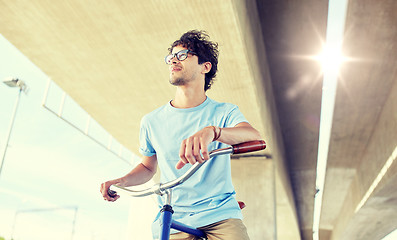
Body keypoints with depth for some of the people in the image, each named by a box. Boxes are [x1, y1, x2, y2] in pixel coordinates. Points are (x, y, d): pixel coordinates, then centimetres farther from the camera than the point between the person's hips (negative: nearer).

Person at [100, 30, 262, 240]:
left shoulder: (223, 112, -1)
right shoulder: (151, 121, 4)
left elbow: (253, 135, -22)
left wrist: (212, 131, -41)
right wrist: (121, 181, -2)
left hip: (220, 217, -2)